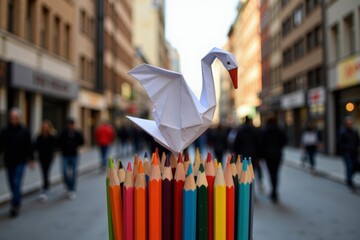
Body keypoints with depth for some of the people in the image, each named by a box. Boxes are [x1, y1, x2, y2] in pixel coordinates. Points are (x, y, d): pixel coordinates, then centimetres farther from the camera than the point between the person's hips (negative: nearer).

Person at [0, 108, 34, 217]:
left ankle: (15, 206, -1)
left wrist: (31, 160, -2)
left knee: (17, 183, -8)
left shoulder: (24, 131, -5)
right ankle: (17, 201, 29)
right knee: (12, 184, 11)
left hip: (20, 162, -3)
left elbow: (29, 146, -2)